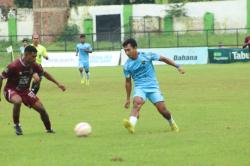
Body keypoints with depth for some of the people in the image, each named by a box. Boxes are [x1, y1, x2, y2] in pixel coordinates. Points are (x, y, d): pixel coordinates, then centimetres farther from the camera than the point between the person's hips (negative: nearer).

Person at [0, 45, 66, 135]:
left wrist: (58, 84, 8)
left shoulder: (33, 65, -9)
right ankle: (16, 125, -18)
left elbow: (45, 74, 9)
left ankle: (49, 129, 18)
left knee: (41, 108, -4)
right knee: (18, 101, -40)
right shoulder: (14, 66, -26)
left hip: (25, 91, 6)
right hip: (11, 90, -6)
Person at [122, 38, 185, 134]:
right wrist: (128, 99, 14)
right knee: (137, 102, -31)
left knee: (162, 109, -5)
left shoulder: (146, 56, -8)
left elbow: (163, 59, 3)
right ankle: (131, 124, -51)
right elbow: (128, 82, 11)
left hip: (152, 86, 0)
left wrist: (177, 66, 2)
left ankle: (172, 124, 26)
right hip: (139, 88, 0)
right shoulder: (127, 66, -1)